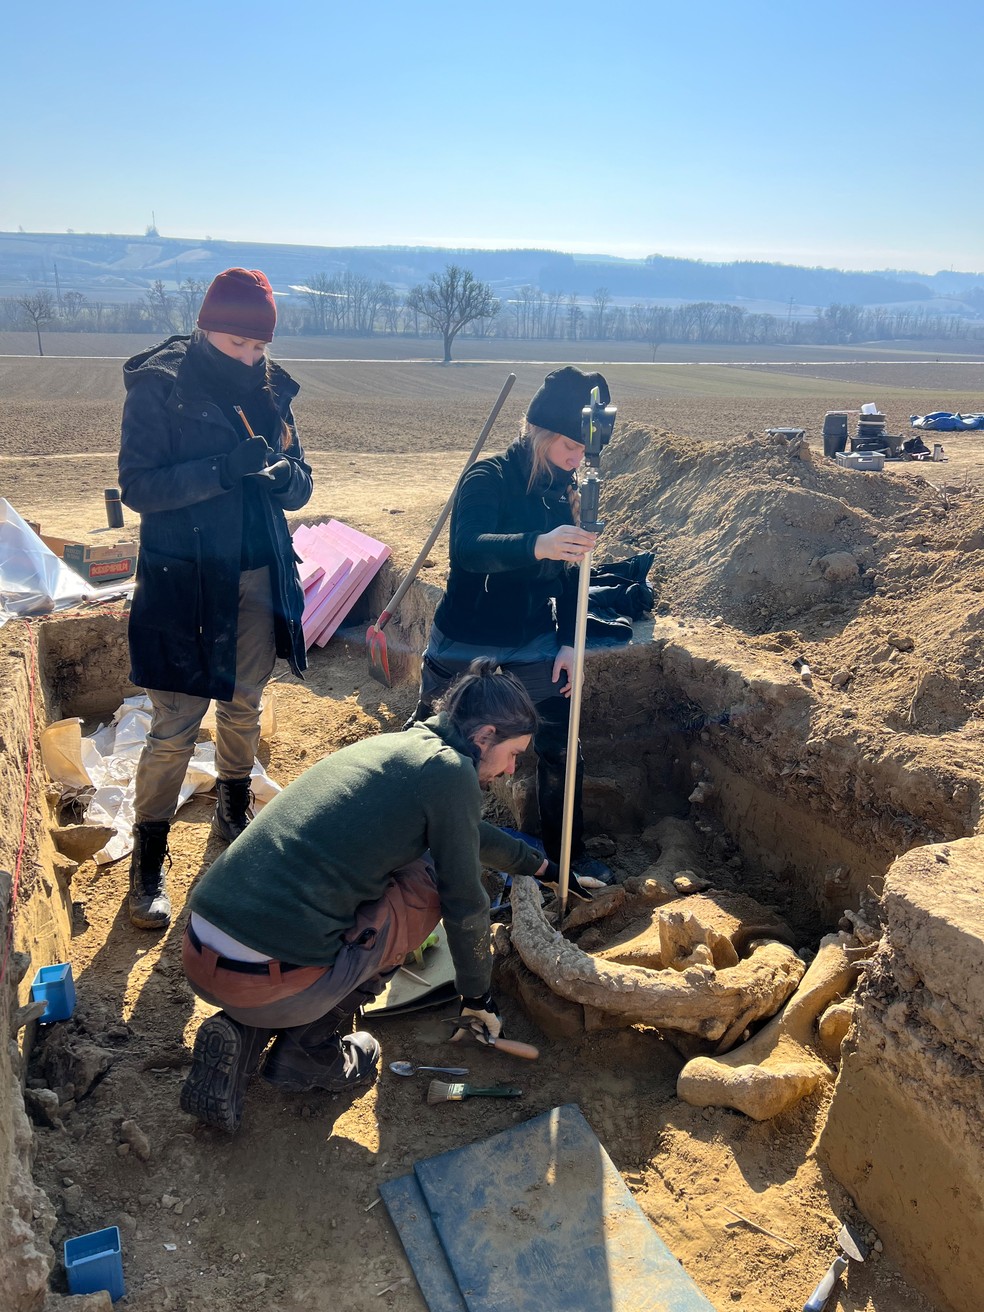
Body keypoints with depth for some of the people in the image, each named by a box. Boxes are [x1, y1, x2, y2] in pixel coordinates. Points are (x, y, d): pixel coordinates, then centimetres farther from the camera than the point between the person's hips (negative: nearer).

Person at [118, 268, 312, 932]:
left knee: (244, 707, 19)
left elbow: (299, 482, 8)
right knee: (175, 727, -3)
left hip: (258, 578, 5)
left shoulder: (269, 389, 6)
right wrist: (222, 469, -29)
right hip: (184, 583, -5)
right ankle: (148, 860, 13)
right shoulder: (158, 386, -9)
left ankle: (235, 815, 41)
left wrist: (286, 476, -16)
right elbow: (138, 485, -15)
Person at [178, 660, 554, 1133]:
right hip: (272, 985, -8)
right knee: (430, 879, 10)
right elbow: (465, 903, 3)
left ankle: (242, 1033, 15)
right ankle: (309, 1048, 12)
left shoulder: (392, 744, 18)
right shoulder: (449, 771, -6)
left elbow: (469, 832, 36)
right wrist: (477, 995, 22)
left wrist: (537, 864, 51)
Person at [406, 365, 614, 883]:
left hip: (532, 645, 5)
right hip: (464, 645, -5)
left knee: (561, 748, 5)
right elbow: (468, 549, -37)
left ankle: (566, 851, 24)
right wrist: (537, 546, -54)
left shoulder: (561, 491, 1)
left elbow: (568, 574, 7)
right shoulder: (488, 479, -18)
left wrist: (568, 641, -3)